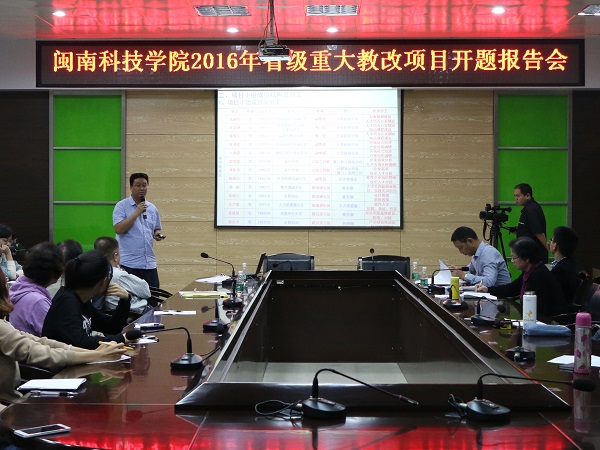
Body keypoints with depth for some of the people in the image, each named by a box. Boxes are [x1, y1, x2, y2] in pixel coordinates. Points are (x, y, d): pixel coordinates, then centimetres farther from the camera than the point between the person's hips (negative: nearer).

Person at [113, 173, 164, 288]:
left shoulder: (152, 208, 14)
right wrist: (137, 212, -14)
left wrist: (158, 234, 1)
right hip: (128, 264, -5)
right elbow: (118, 229, -14)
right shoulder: (122, 206, -2)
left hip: (150, 264, 5)